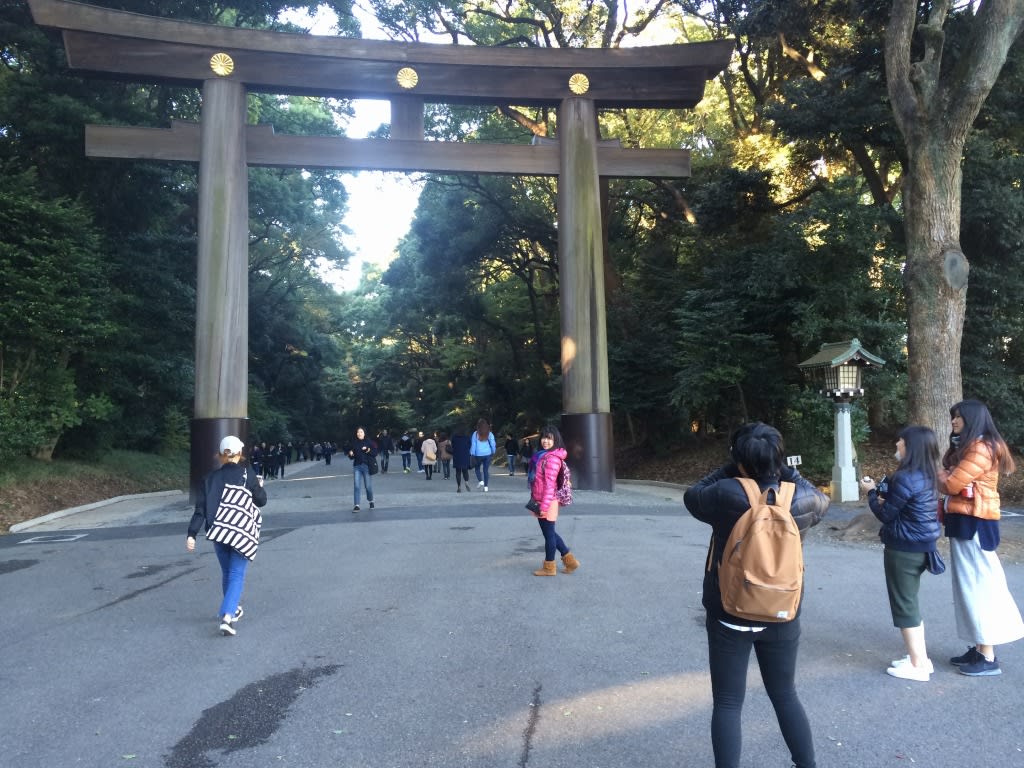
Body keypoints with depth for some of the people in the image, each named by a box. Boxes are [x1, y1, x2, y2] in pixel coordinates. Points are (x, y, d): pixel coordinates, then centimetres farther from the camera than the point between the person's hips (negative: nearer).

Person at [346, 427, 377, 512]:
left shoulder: (369, 443, 0)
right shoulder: (353, 443, 5)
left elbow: (375, 452, -1)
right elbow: (346, 451, 15)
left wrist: (369, 450, -17)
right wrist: (350, 453, -6)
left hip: (367, 466, -1)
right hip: (357, 466, 1)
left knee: (368, 486, 4)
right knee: (356, 486, -5)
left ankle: (371, 501, 30)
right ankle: (357, 505, -2)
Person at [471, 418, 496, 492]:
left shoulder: (475, 434, -5)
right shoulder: (490, 434, 0)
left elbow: (473, 445, -5)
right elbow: (493, 444, 2)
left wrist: (472, 455, -1)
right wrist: (493, 453, 15)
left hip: (478, 454, -2)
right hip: (488, 454, 2)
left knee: (477, 468, 18)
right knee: (486, 470, 7)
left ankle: (480, 481, -4)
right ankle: (485, 486, 5)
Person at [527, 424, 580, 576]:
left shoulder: (552, 458, -18)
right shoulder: (541, 456, 11)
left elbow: (550, 484, -22)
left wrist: (544, 506, -23)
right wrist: (534, 502, 19)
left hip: (548, 503, -10)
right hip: (540, 502, 10)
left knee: (548, 534, 4)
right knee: (549, 533, 18)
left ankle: (549, 567, 19)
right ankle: (569, 560, 27)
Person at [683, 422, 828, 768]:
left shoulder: (727, 494, -20)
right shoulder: (798, 500, -11)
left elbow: (692, 496, 0)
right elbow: (821, 501, 13)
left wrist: (730, 470, 1)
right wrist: (786, 471, 5)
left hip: (729, 616, -3)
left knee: (727, 704, 9)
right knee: (785, 695, 23)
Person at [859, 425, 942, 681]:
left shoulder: (906, 478, -23)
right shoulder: (928, 476, 7)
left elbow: (885, 514, -13)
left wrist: (871, 492, 1)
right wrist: (883, 494, 7)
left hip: (904, 549, -9)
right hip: (921, 547, 9)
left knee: (903, 605, 3)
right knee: (910, 602, 20)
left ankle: (918, 666, 10)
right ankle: (921, 658, 27)